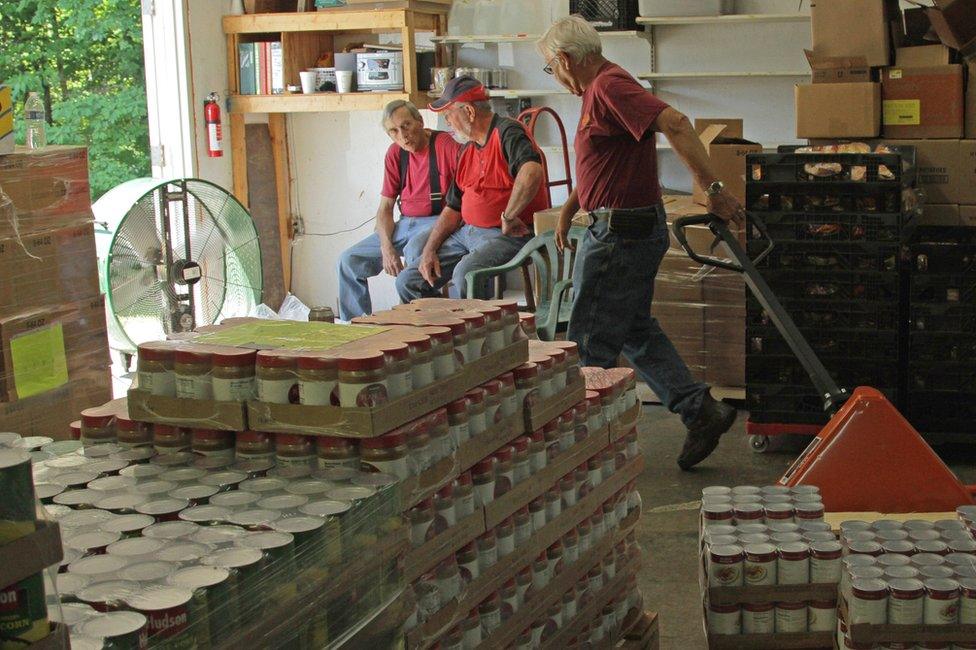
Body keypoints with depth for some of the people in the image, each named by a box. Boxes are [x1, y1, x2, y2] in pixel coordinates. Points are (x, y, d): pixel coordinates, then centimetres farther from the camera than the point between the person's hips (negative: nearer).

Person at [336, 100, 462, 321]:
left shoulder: (446, 145, -10)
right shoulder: (395, 154, 10)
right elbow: (385, 207, 11)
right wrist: (386, 247, -6)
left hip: (437, 222, -7)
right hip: (404, 225, 7)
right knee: (349, 261, -3)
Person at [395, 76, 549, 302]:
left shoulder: (507, 133, -11)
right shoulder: (468, 150, 18)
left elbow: (531, 173, -32)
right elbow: (452, 209, 19)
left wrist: (508, 218, -22)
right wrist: (430, 249, 6)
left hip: (509, 235, -9)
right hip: (467, 232, 9)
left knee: (464, 274, -37)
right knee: (407, 282, 1)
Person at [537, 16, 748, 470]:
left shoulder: (609, 86, -19)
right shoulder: (599, 90, 14)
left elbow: (674, 123, -30)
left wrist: (712, 189, -32)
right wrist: (570, 207, 29)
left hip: (620, 234, -11)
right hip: (632, 228, 11)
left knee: (591, 340, 1)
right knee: (636, 331, 17)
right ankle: (700, 412, 16)